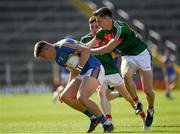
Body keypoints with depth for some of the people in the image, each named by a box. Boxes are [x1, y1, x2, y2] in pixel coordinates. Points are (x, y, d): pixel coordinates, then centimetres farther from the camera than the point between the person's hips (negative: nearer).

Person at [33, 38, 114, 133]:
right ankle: (93, 117, 8)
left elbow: (86, 51, -21)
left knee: (81, 98, -25)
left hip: (94, 69, -10)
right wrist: (67, 89, 19)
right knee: (65, 97, 0)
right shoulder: (57, 58, 16)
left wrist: (79, 67, -26)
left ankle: (107, 124, -13)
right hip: (83, 74, 10)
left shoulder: (63, 45, -15)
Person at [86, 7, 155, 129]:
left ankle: (151, 110, 26)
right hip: (127, 56, 5)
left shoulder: (120, 28, -30)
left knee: (148, 90, -7)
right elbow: (89, 45, 0)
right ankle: (137, 103, -11)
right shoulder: (103, 32, -5)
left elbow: (108, 49, -29)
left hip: (141, 54, -5)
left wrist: (89, 52, -22)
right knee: (126, 75, -31)